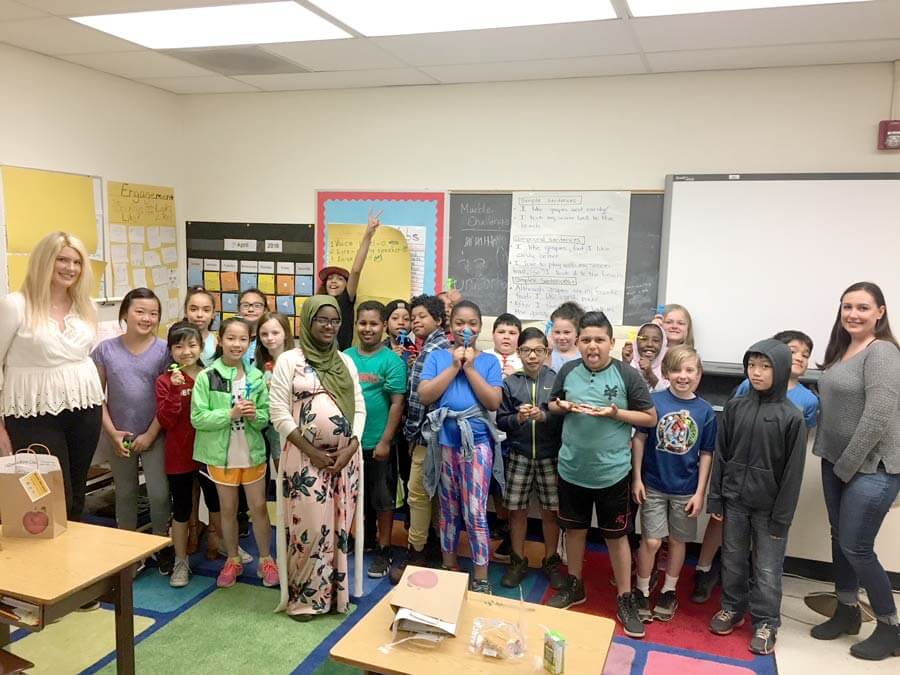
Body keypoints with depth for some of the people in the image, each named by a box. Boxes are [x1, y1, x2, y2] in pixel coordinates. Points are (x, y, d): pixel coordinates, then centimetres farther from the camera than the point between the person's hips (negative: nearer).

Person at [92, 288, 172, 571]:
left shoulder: (163, 350, -7)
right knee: (125, 494, 15)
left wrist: (150, 434, -10)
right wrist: (112, 432, -7)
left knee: (159, 494, -1)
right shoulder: (106, 349, -2)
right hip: (119, 436, 2)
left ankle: (163, 546, 18)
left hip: (154, 435, -2)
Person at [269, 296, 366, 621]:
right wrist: (312, 452, -13)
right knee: (309, 528, -2)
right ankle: (302, 597, 16)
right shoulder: (289, 360, -4)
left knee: (338, 528, 10)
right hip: (305, 458, -4)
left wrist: (350, 447, -6)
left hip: (344, 457, 4)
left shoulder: (346, 361, 10)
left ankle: (334, 593, 25)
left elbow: (359, 408, 9)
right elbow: (280, 414, -9)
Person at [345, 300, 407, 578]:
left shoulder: (392, 361, -10)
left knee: (382, 498, 8)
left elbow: (397, 403, -11)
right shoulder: (346, 357, 2)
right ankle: (364, 537, 39)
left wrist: (385, 441, -14)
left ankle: (383, 551, 21)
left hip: (378, 443, -4)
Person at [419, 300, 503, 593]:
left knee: (475, 512, -4)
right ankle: (449, 564, 31)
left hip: (477, 442, -1)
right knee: (449, 509, 14)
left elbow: (494, 402, -9)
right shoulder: (437, 357, 3)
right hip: (445, 441, 2)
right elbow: (425, 396, -10)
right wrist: (454, 365, -13)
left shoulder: (489, 361, 2)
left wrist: (470, 368, -12)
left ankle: (481, 577, 9)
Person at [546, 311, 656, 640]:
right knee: (574, 527, 18)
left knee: (616, 535, 9)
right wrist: (563, 406, -12)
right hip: (572, 467, 3)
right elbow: (552, 405, 11)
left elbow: (650, 418, -5)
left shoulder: (627, 375, -12)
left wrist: (614, 412, -19)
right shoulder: (568, 371, -3)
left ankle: (625, 599, 25)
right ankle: (574, 586, 37)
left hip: (612, 471, -3)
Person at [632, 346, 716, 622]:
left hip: (686, 490, 2)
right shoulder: (654, 401, -11)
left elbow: (706, 454, 0)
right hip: (654, 485, -2)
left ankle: (668, 592, 34)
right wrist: (637, 478, -6)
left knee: (678, 540, 15)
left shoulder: (705, 411, -6)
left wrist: (700, 492, -1)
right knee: (651, 541, 1)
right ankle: (642, 592, 22)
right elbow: (639, 439, -5)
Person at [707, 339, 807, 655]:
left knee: (767, 570, 8)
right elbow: (720, 455, 4)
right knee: (733, 560, 16)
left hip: (768, 506, -3)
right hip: (734, 499, 3)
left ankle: (766, 623, 25)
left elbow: (793, 471, -8)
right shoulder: (735, 407, -1)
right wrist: (714, 498, 2)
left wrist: (782, 516, -8)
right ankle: (732, 608, 34)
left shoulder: (792, 417, -11)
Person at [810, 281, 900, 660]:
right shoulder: (841, 350, 10)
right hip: (835, 463, 8)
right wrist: (831, 460, 9)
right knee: (839, 540, 15)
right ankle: (847, 612, 31)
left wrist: (848, 466, -15)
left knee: (856, 548, -2)